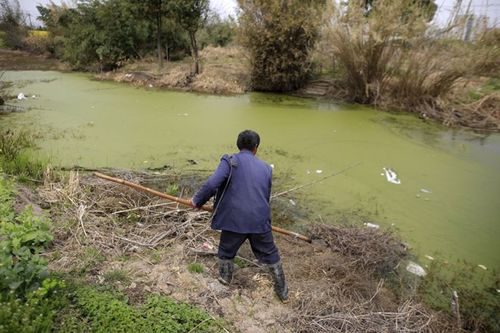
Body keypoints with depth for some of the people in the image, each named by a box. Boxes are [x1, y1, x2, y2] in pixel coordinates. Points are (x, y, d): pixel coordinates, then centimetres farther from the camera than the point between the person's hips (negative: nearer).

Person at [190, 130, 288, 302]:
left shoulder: (230, 161, -3)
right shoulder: (266, 168, 11)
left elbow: (211, 184, -15)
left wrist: (197, 200, 1)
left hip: (234, 220, -3)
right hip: (260, 221, 3)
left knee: (226, 251, 24)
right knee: (271, 255, 21)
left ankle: (224, 280, 41)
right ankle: (283, 291, 32)